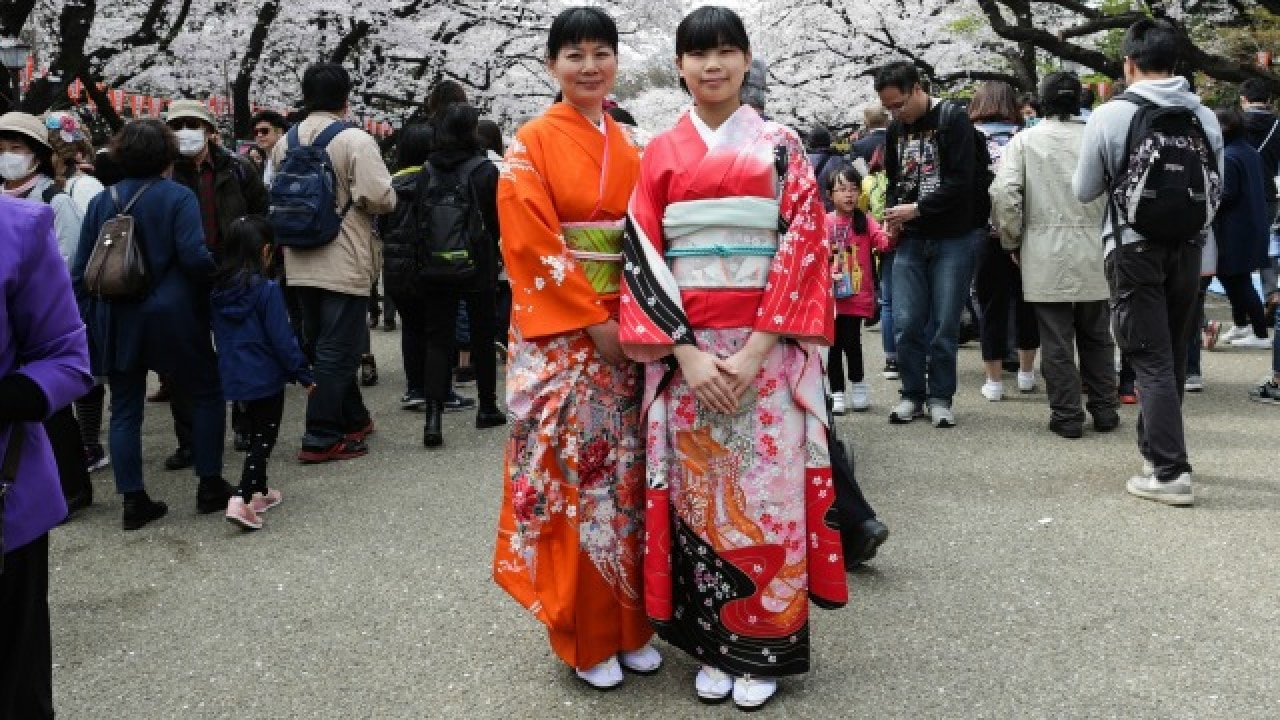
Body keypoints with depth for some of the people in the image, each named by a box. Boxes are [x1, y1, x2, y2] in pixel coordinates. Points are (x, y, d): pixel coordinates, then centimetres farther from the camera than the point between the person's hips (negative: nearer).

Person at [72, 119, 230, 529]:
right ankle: (210, 486, 12)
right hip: (171, 318, -4)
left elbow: (81, 268, 8)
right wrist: (220, 273, 2)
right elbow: (194, 257, -17)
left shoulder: (101, 202, 8)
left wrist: (82, 314, 13)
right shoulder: (178, 197, -6)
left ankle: (133, 501, 10)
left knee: (125, 409, 9)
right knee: (206, 393, 12)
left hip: (117, 322, 4)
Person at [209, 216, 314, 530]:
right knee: (264, 439, 0)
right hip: (266, 379, -6)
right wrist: (303, 374, -8)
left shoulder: (219, 290, 3)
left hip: (233, 378, 7)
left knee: (253, 435, 21)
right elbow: (282, 339, -16)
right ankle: (242, 499, -13)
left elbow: (220, 336, 12)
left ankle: (259, 492, 32)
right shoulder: (267, 290, -16)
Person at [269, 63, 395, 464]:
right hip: (344, 265, -6)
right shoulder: (354, 140, -14)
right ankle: (321, 439, 0)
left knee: (326, 348, 17)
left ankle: (353, 420, 30)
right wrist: (349, 201, 1)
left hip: (300, 264, 7)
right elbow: (381, 198, -21)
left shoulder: (285, 144, 6)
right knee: (337, 351, -1)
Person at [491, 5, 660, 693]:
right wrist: (593, 318, -14)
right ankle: (584, 636, 12)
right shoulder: (534, 142, -4)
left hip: (625, 331, 5)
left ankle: (629, 624, 22)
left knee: (625, 476, 9)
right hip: (560, 334, -5)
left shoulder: (629, 148, 12)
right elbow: (532, 243, -11)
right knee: (573, 479, -1)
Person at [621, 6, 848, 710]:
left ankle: (762, 648, 17)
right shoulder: (660, 153, 7)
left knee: (764, 494, 2)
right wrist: (686, 353, -12)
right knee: (696, 493, 5)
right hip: (685, 351, 1)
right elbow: (643, 257, 1)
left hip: (766, 349, -1)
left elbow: (803, 246, -3)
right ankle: (709, 643, 20)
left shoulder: (781, 146, 4)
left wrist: (756, 350, -14)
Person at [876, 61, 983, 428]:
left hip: (952, 239, -4)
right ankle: (912, 394, 15)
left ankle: (940, 398, 13)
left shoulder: (953, 119, -7)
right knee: (906, 324, 1)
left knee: (944, 326, 1)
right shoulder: (895, 128, 11)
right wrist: (892, 215, 3)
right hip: (910, 241, 5)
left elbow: (961, 180, -14)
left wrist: (917, 209, -16)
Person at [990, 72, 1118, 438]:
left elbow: (1003, 193, -11)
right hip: (1093, 256, 2)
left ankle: (1067, 416, 8)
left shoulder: (1025, 139, -4)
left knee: (1056, 341, 4)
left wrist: (1012, 241, 1)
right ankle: (1104, 411, 22)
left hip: (1046, 257, -2)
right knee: (1097, 338, 15)